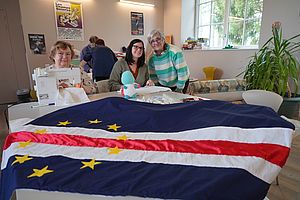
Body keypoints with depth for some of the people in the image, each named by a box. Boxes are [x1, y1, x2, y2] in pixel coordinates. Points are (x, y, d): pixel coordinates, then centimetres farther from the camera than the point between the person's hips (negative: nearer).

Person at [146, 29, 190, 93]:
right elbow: (153, 75, 2)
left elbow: (182, 71, -24)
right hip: (163, 86, 4)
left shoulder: (175, 52, -24)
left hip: (181, 83, -3)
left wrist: (179, 89, -22)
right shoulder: (152, 58, -8)